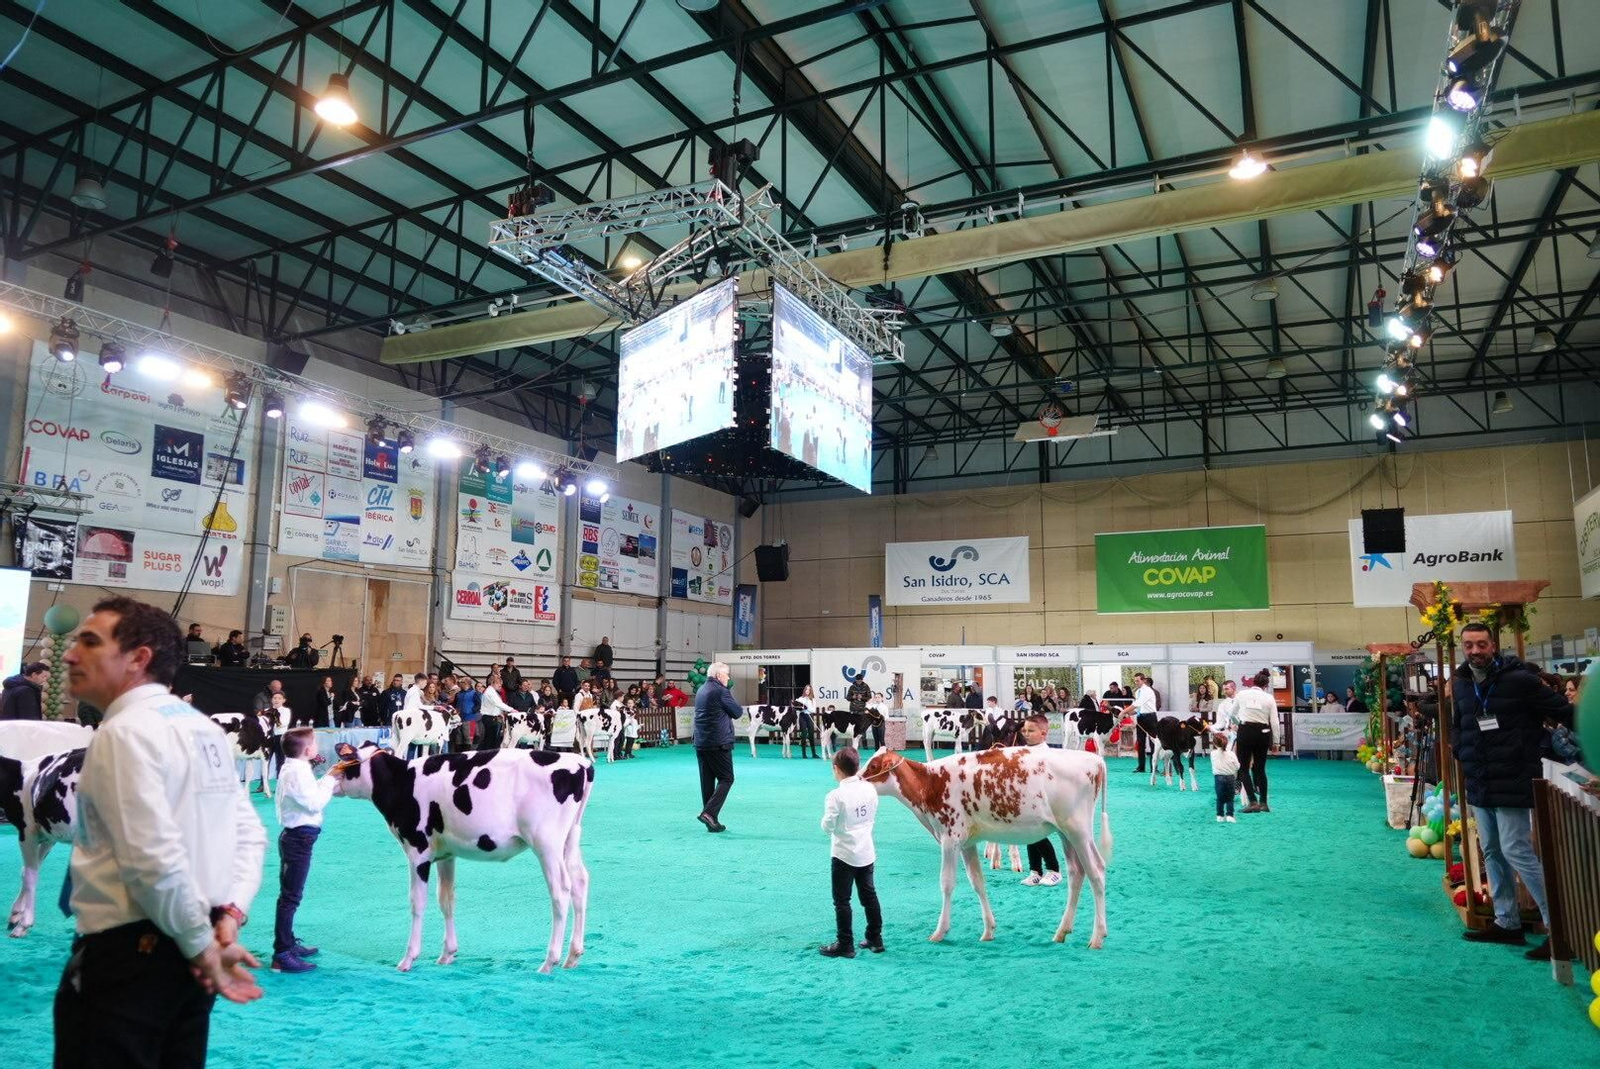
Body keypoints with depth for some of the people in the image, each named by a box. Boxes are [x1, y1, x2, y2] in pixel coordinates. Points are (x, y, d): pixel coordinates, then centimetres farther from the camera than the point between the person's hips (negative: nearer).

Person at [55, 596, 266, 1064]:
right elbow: (250, 832, 9)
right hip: (185, 949, 8)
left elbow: (154, 858, -23)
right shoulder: (205, 727, 9)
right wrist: (230, 913, 1)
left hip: (127, 953, -8)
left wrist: (201, 945, -14)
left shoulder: (124, 732, -16)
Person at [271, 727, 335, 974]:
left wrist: (330, 778, 8)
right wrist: (330, 779, -13)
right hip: (299, 838, -11)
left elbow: (311, 793, 14)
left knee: (290, 894, 20)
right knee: (290, 896, -7)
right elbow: (315, 803, -22)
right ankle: (281, 955, -4)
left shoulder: (293, 769, 12)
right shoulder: (298, 772, -20)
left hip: (295, 836, 11)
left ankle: (289, 943, 33)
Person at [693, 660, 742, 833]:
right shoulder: (721, 691, -12)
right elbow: (738, 712, -7)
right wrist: (739, 707, 14)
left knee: (707, 781, 10)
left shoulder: (700, 690, 13)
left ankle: (711, 821, 13)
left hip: (700, 743, 8)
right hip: (718, 743, -8)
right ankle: (709, 813, -13)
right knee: (726, 779, 0)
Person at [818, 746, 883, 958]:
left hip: (845, 854, -6)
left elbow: (828, 826, -15)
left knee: (842, 900, 6)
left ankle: (845, 945, 11)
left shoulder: (836, 795, -20)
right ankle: (875, 939, 26)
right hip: (867, 852, 6)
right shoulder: (869, 788, -4)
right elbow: (873, 816, 8)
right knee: (869, 895, 18)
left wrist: (826, 819, 2)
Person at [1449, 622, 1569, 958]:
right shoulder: (1460, 683, 6)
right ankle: (1507, 922, 26)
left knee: (1517, 852, -9)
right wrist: (1462, 752, 8)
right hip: (1479, 785, 7)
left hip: (1512, 784, -7)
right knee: (1492, 853, 14)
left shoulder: (1519, 679, -14)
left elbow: (1562, 712, -10)